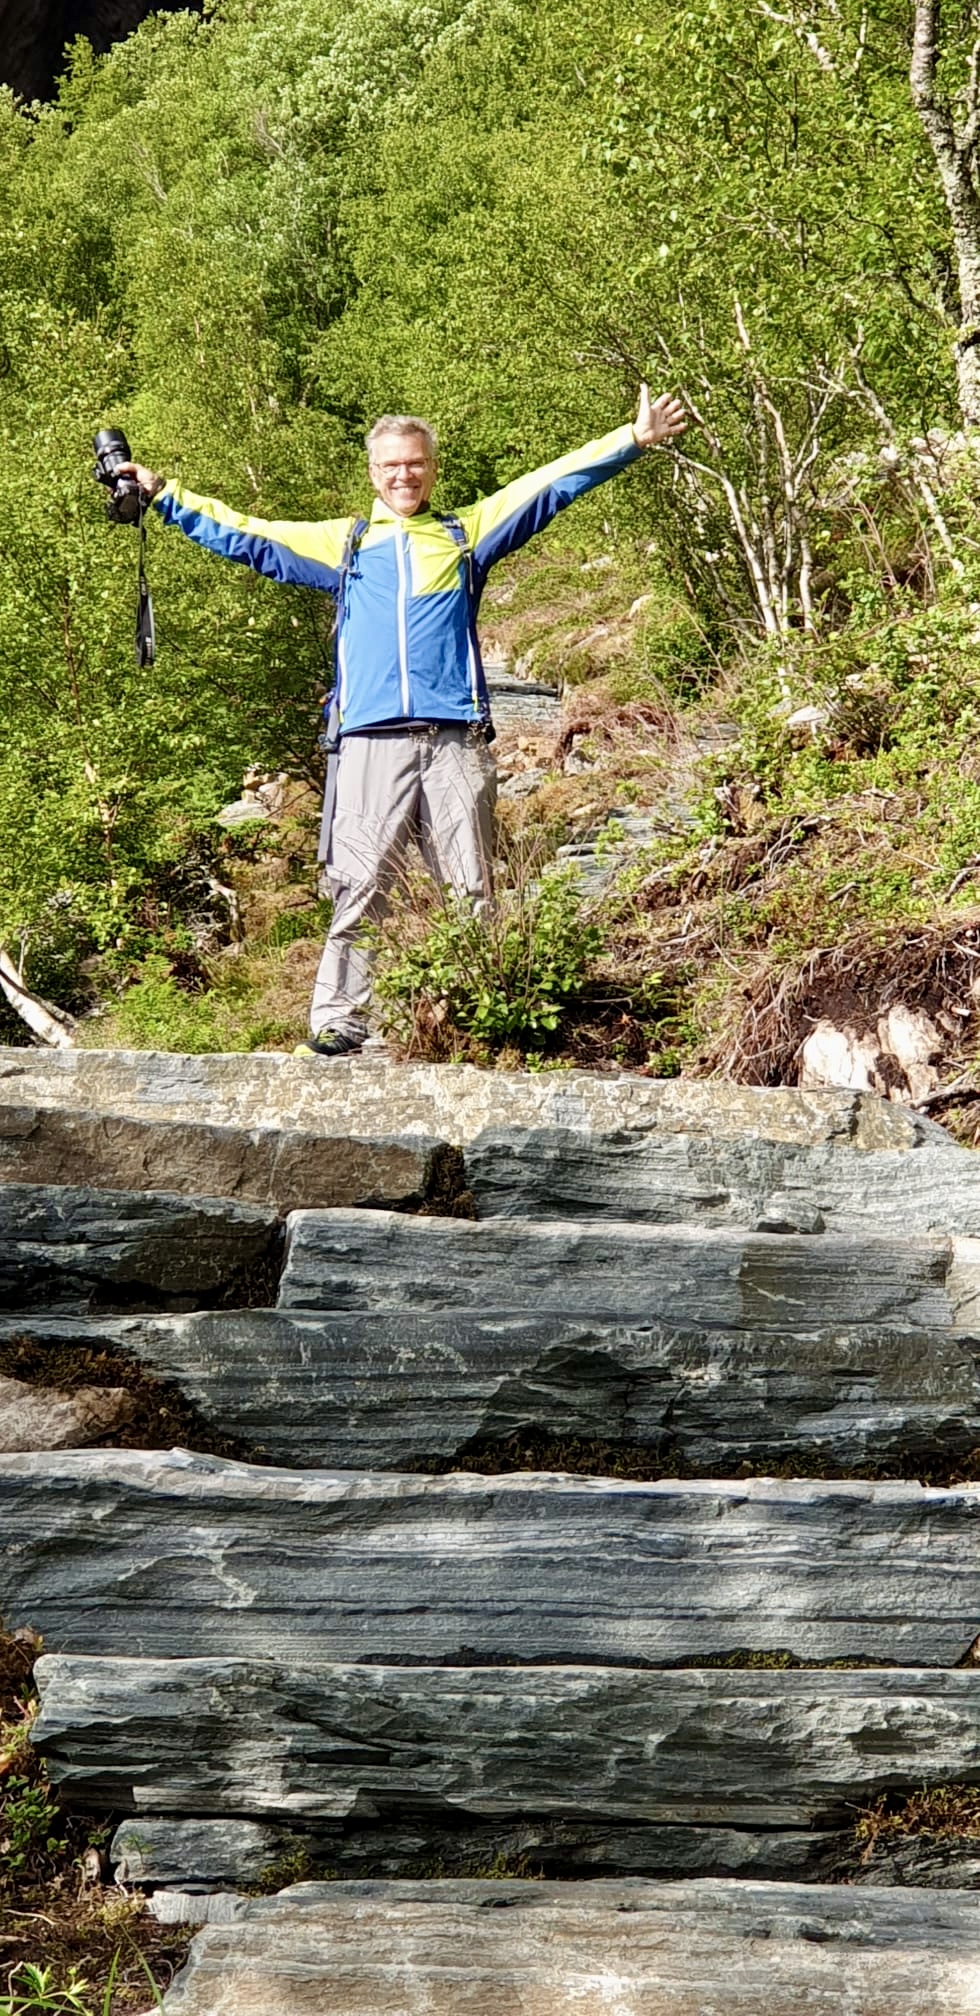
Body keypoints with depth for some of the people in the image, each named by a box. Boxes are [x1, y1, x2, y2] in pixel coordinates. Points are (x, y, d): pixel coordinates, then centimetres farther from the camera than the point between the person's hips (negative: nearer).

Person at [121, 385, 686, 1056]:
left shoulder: (467, 533, 21)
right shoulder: (340, 543, 24)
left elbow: (551, 484, 18)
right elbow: (241, 535, 27)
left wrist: (634, 440, 12)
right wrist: (163, 494, 25)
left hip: (456, 740, 0)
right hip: (374, 741, 0)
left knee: (471, 888, -4)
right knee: (360, 886, -9)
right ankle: (337, 1022, -10)